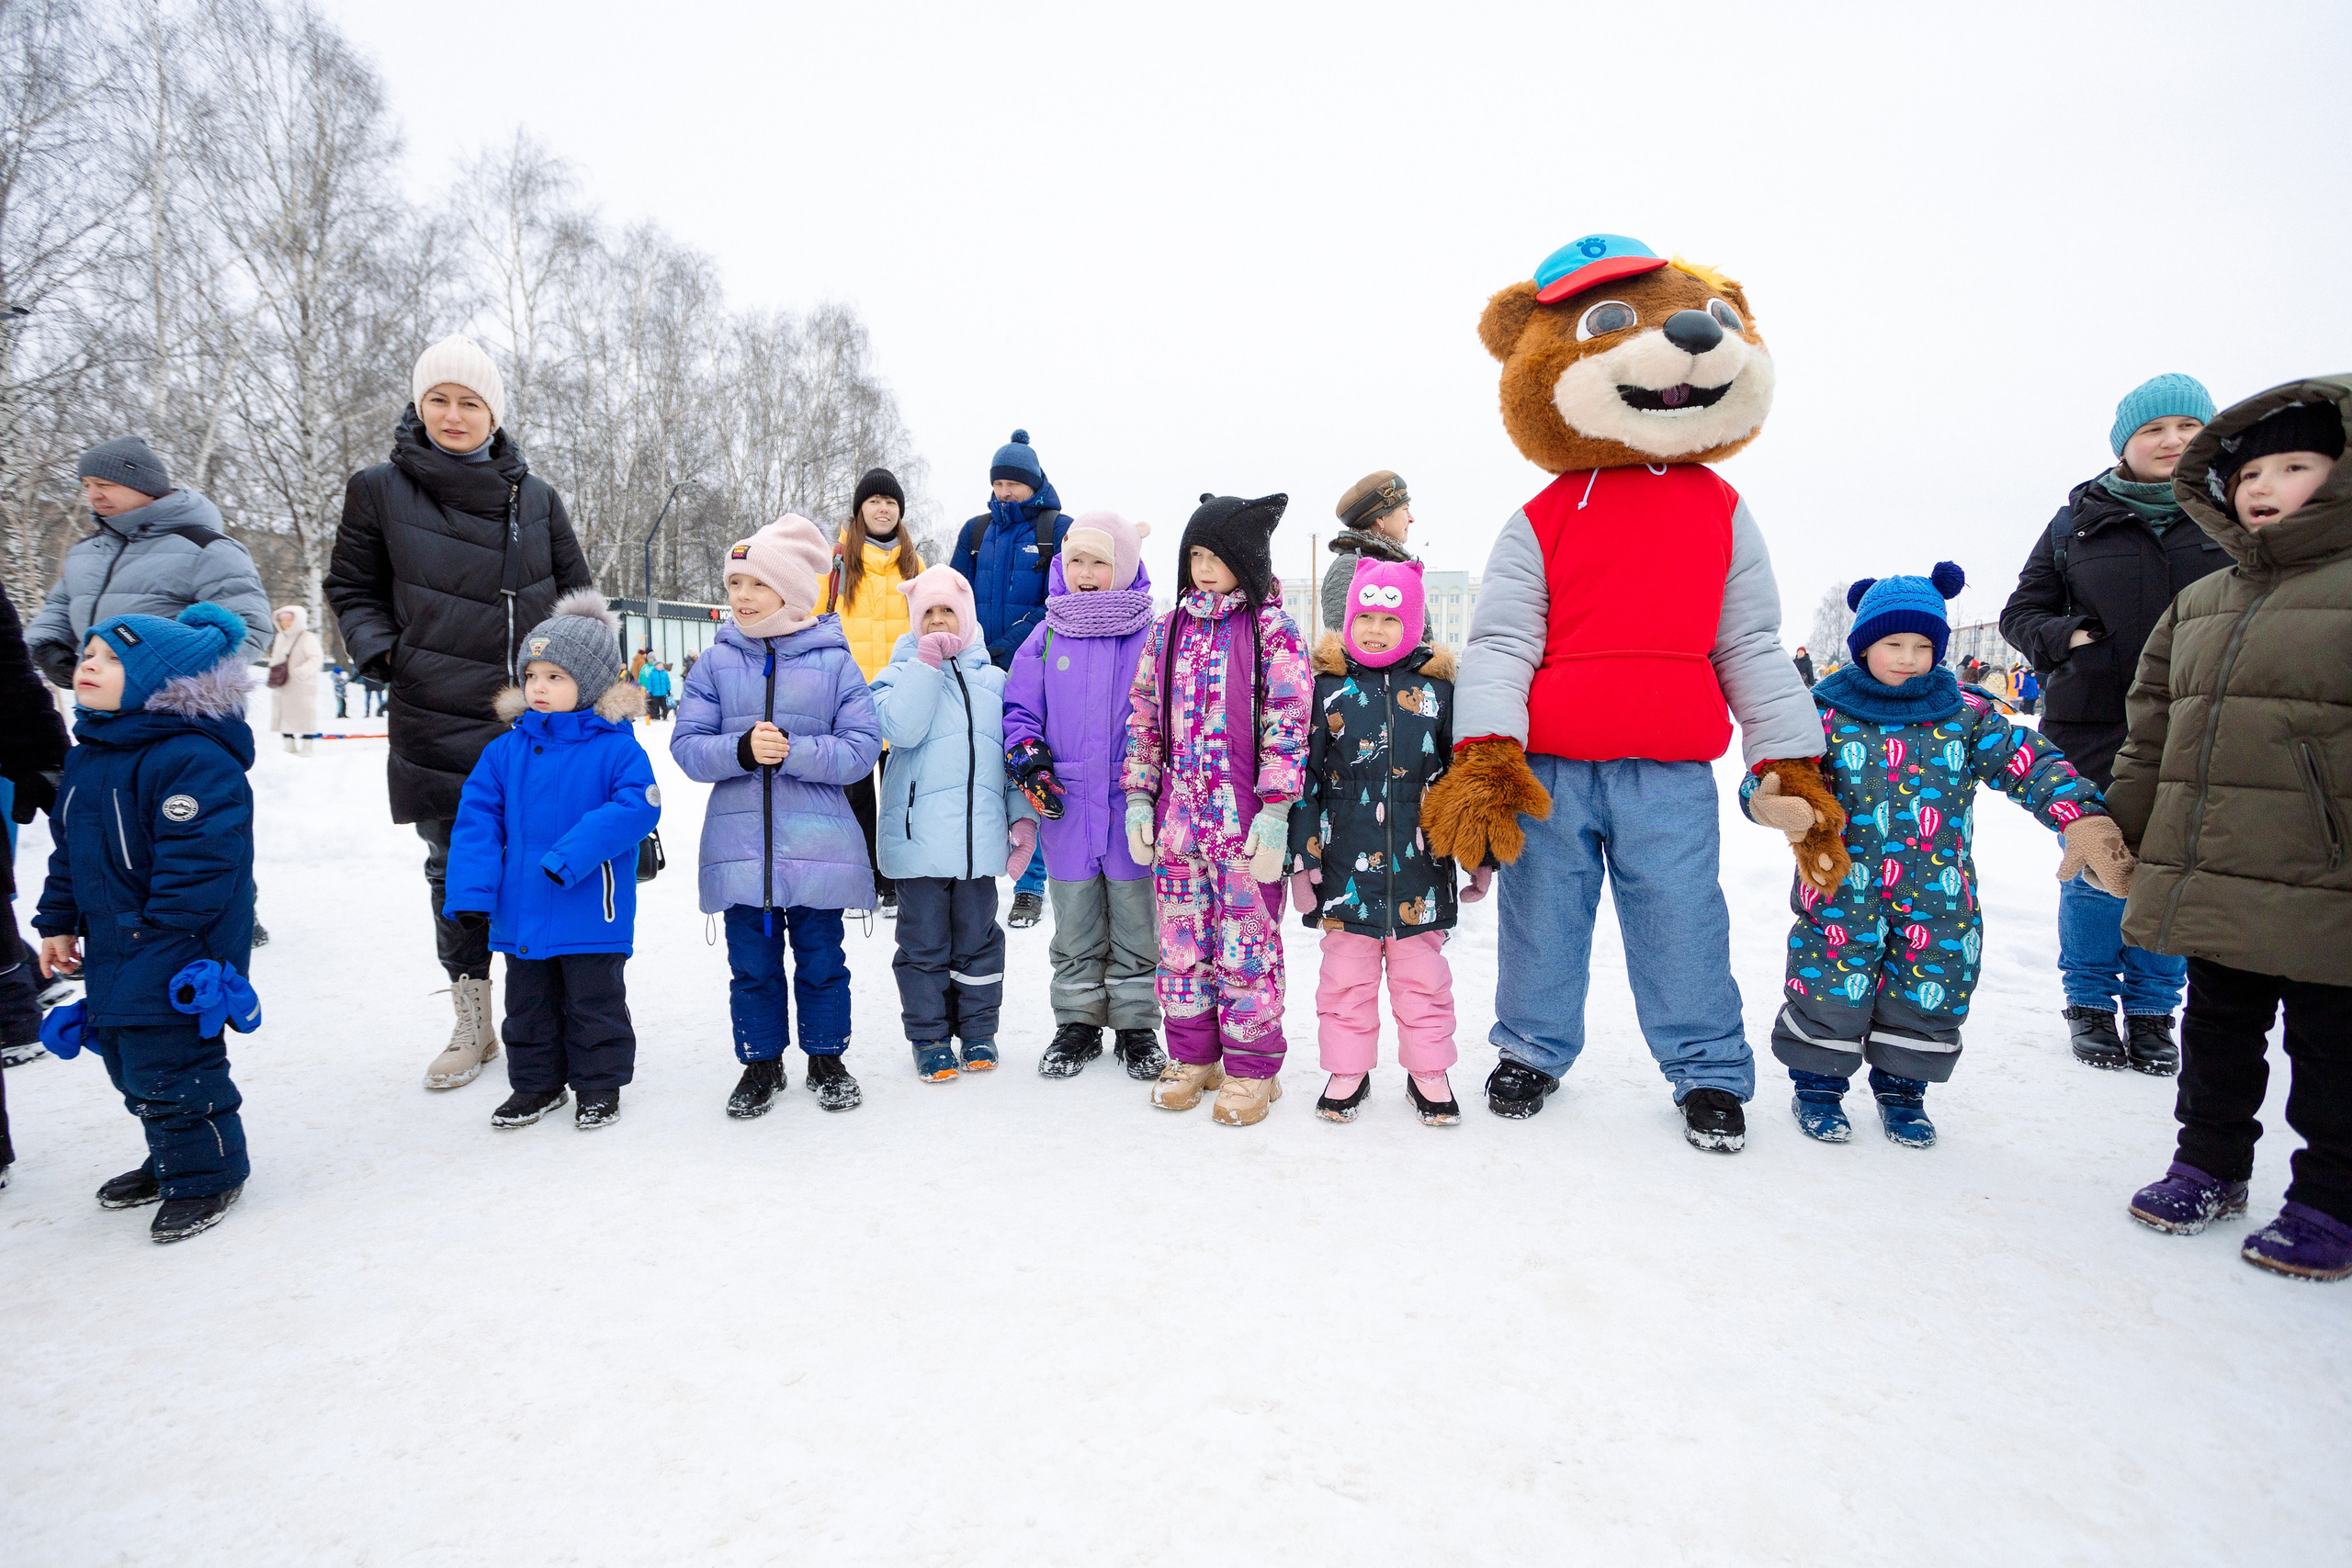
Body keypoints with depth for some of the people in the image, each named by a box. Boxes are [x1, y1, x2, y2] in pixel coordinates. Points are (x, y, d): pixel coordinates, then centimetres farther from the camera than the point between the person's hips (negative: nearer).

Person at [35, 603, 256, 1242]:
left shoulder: (193, 758, -22)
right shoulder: (86, 755, 9)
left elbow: (196, 860, -25)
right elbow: (68, 848, 20)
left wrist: (164, 941, -23)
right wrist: (59, 920, 17)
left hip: (171, 955, -10)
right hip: (113, 951, 10)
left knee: (168, 1068, -2)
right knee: (127, 1061, 20)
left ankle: (207, 1176, 15)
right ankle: (170, 1160, 38)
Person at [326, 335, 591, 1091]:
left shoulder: (534, 495, 7)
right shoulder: (379, 489, 3)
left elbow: (575, 590, 15)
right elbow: (352, 589, 12)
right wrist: (379, 651, -4)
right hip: (438, 724, 0)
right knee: (454, 871, 6)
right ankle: (472, 1023, 21)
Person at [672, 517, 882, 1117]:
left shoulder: (833, 662, -1)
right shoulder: (715, 662, 5)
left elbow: (861, 749, -7)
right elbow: (686, 745, 0)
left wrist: (792, 751, -19)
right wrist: (742, 750, -18)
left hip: (818, 845, -2)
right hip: (739, 848, 2)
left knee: (821, 960, 10)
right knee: (751, 963, 11)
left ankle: (826, 1057, 29)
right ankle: (761, 1061, 30)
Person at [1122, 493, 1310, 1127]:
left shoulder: (1272, 630, -3)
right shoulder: (1166, 630, 11)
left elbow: (1287, 725, -8)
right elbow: (1143, 718, 14)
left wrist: (1274, 812, -13)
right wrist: (1138, 797, 7)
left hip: (1245, 820, -4)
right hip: (1176, 815, 5)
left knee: (1247, 943, 2)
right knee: (1180, 941, 11)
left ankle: (1251, 1070, 18)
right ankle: (1191, 1056, 27)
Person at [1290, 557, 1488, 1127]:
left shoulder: (1437, 687, 3)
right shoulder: (1328, 686, 0)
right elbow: (1305, 776, 1)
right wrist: (1303, 859, -3)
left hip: (1419, 869, 1)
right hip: (1347, 869, 0)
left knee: (1422, 973, 11)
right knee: (1346, 972, 10)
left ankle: (1428, 1072, 28)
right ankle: (1348, 1069, 27)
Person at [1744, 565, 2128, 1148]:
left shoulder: (1966, 714, 4)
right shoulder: (1826, 712, -4)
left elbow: (2030, 762, 1)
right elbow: (1777, 766, -9)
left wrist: (2081, 816, -16)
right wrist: (1767, 799, -34)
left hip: (1939, 898, 3)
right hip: (1843, 896, -3)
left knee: (1924, 1000, 11)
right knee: (1831, 992, 2)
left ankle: (1901, 1089, 33)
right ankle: (1818, 1085, 23)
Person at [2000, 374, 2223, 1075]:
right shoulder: (2081, 518, 5)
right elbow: (2021, 610, 9)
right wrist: (2065, 638, -10)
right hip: (2092, 727, -1)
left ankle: (2150, 1010, 20)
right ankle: (2089, 1003, 19)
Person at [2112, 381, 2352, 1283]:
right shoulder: (2200, 604, 13)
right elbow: (2152, 731, 17)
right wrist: (2121, 835, 15)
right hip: (2209, 881, 6)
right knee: (2217, 1031, 18)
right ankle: (2210, 1163, 33)